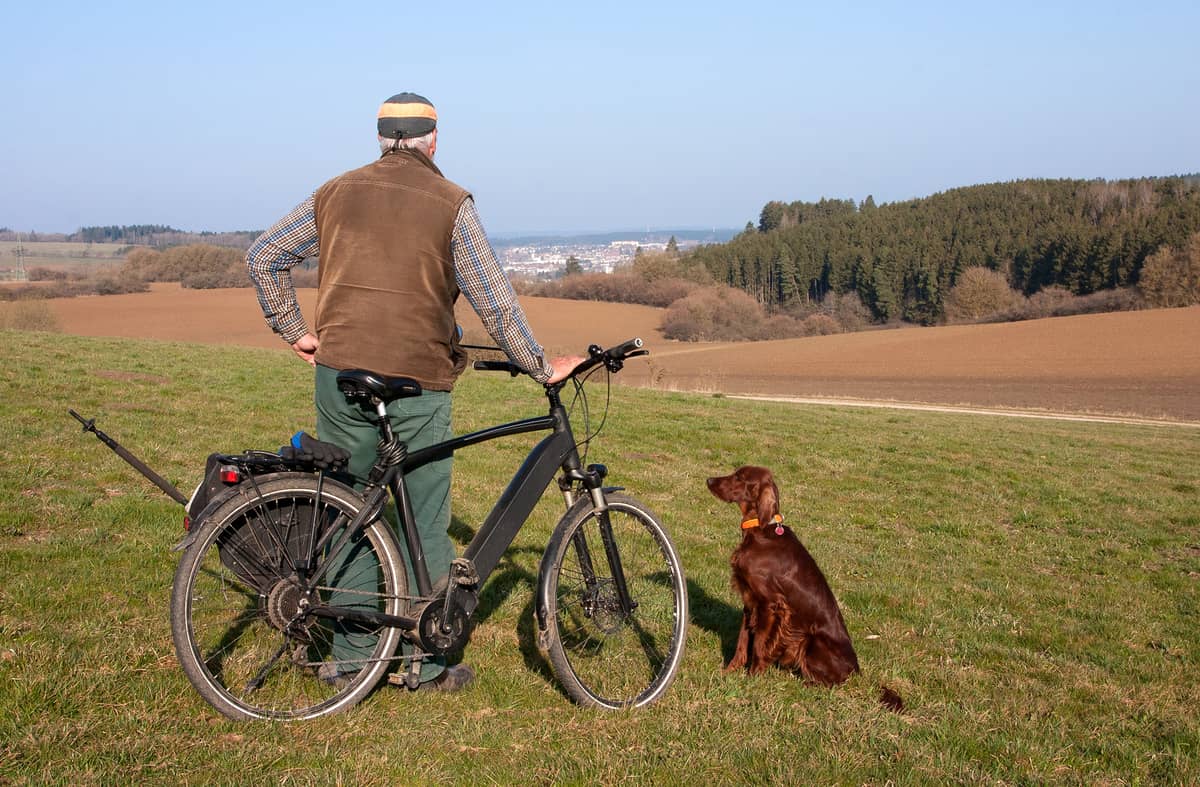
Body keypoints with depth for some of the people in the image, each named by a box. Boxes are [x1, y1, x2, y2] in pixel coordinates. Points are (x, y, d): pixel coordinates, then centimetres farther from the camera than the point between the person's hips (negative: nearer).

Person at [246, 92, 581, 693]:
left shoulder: (336, 194, 9)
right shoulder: (450, 203, -2)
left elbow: (262, 257, 12)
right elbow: (493, 301, -6)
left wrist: (294, 331, 16)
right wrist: (541, 368, 0)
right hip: (417, 384, -3)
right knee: (423, 527, 7)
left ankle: (348, 655, 19)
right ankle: (424, 662, 15)